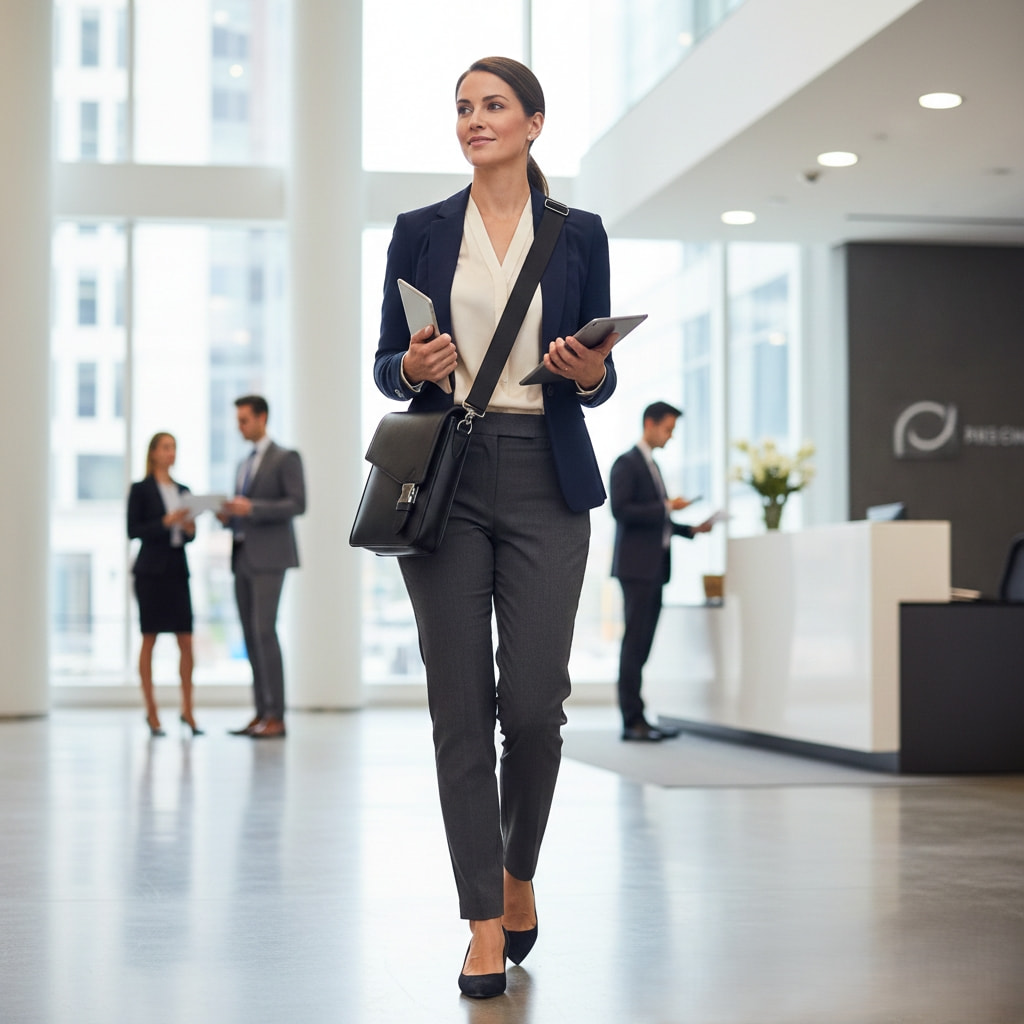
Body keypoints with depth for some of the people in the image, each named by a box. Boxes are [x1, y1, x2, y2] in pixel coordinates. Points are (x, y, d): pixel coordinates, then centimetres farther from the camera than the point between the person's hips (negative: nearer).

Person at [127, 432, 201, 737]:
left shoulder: (183, 491, 14)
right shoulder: (140, 489, -2)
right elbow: (133, 530, -8)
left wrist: (190, 529, -5)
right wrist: (165, 522, -19)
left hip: (178, 569, 5)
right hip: (151, 571, -5)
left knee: (186, 641, 0)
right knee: (149, 640, 0)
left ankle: (187, 710, 6)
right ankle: (151, 712, 5)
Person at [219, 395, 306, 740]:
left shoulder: (286, 458, -1)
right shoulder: (243, 464, 22)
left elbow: (297, 504, -12)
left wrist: (251, 508, -19)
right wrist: (228, 515, 3)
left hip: (268, 557, -8)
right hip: (242, 556, 8)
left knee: (264, 631, -14)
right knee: (250, 634, 3)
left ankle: (276, 717, -13)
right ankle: (261, 713, 5)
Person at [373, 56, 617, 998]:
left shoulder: (579, 236, 7)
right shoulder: (420, 231, 8)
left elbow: (599, 379, 9)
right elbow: (386, 367, 8)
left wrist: (591, 372, -14)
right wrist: (414, 368, -14)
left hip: (546, 480, 0)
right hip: (445, 478, 0)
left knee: (534, 700, -4)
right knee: (460, 706, -1)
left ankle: (519, 873, 24)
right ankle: (485, 922, 8)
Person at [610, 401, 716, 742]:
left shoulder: (651, 465, 22)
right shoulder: (627, 463, -6)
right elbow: (620, 510, -18)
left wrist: (691, 528, 13)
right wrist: (667, 507, -18)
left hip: (654, 568, 9)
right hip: (636, 566, -9)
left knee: (641, 646, 6)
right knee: (634, 643, -9)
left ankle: (635, 719, 7)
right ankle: (632, 720, -8)